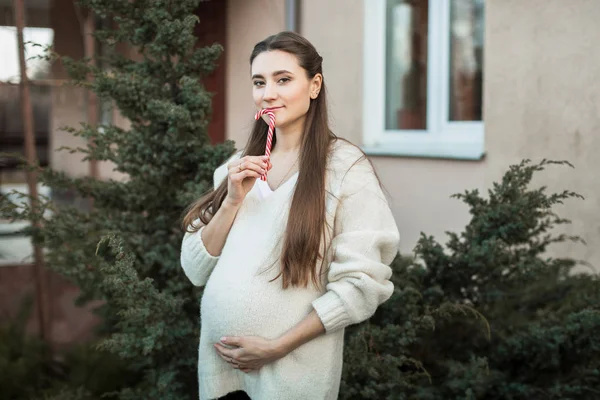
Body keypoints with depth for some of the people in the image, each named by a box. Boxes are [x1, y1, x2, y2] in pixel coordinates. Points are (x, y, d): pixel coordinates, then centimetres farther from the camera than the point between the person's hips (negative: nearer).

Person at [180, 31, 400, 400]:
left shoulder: (345, 166, -11)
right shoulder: (239, 166, 6)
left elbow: (362, 283, -15)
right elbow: (196, 270, 4)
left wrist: (277, 347, -16)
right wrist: (232, 200, -10)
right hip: (218, 364, 5)